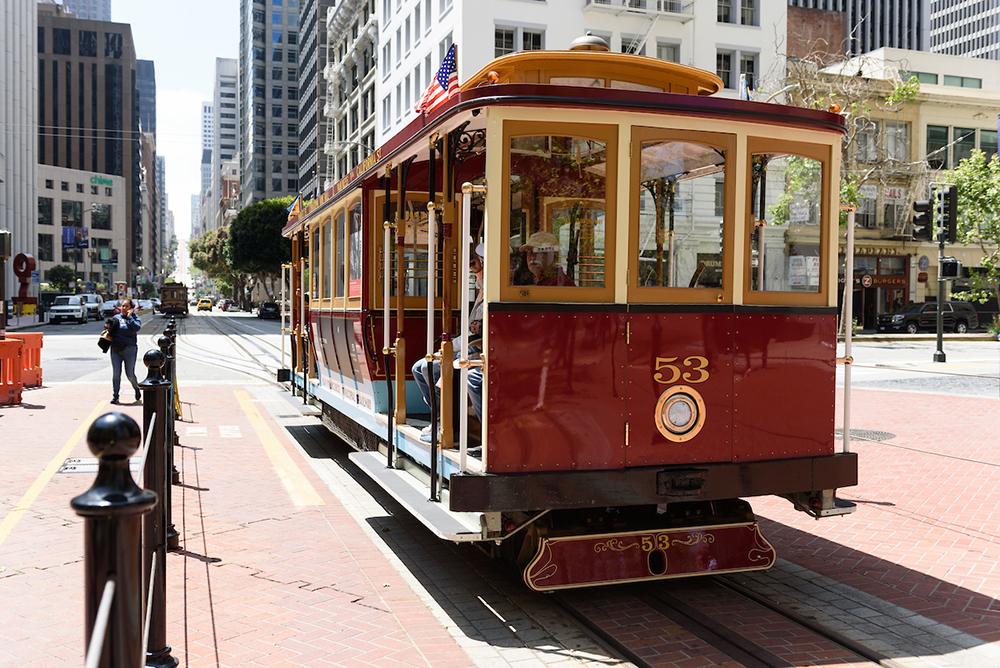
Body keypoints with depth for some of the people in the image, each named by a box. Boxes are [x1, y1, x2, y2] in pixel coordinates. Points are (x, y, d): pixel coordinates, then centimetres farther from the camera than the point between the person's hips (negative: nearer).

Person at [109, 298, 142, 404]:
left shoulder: (134, 318, 1)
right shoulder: (116, 317, 11)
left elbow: (137, 328, -19)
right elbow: (110, 330, 18)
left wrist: (129, 317, -15)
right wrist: (109, 327, -3)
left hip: (129, 349, -3)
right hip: (115, 349, 3)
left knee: (130, 374, 2)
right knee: (116, 374, 3)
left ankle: (137, 389, 30)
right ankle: (115, 396, 10)